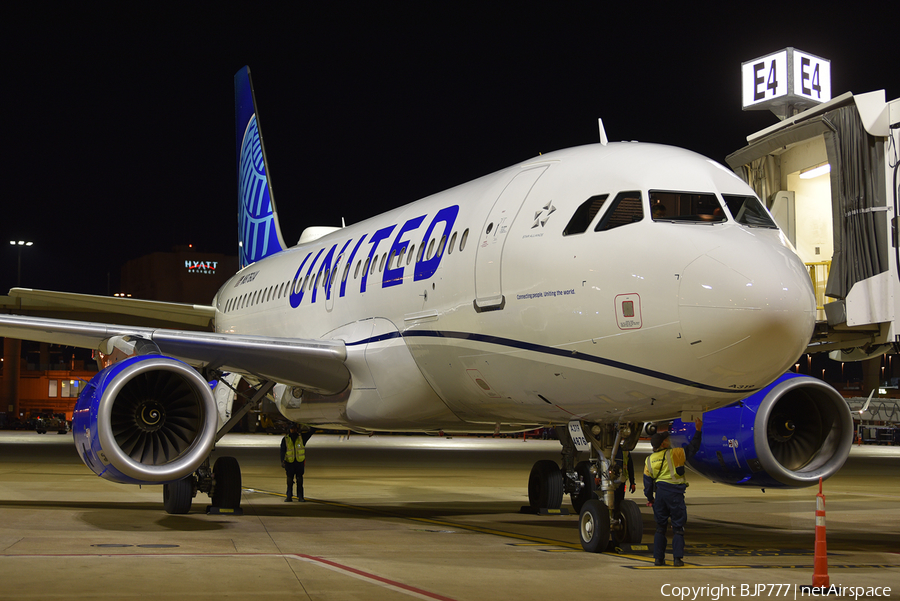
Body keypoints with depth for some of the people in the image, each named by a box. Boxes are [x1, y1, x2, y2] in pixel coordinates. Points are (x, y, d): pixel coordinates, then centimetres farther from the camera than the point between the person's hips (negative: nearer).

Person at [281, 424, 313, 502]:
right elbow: (282, 451, -3)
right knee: (289, 480, 2)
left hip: (300, 462, 0)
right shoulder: (285, 439, 2)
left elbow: (311, 431, 10)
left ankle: (300, 497, 6)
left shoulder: (302, 437, 5)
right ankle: (289, 496, 8)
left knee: (299, 480, 1)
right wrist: (282, 461, -14)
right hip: (289, 462, 0)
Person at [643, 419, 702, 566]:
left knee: (660, 527, 13)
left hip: (660, 493, 4)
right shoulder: (673, 454, -9)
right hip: (675, 493, -4)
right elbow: (692, 449, -2)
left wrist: (650, 498, 20)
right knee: (678, 528, 2)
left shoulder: (649, 461, 7)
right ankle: (677, 558, -4)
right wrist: (698, 431, 3)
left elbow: (647, 482, 10)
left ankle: (658, 558, 11)